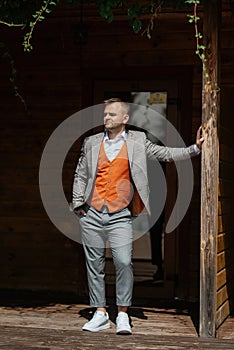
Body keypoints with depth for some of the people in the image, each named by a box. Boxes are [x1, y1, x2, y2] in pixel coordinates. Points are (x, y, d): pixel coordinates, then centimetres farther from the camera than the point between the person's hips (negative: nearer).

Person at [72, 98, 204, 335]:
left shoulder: (137, 141, 7)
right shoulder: (91, 142, 11)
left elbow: (166, 154, 8)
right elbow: (80, 175, 15)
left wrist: (194, 148, -2)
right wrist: (78, 204, 6)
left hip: (120, 217, -2)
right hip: (92, 215, 2)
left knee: (124, 262, -13)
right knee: (94, 264, 6)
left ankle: (122, 315, -1)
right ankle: (100, 314, 16)